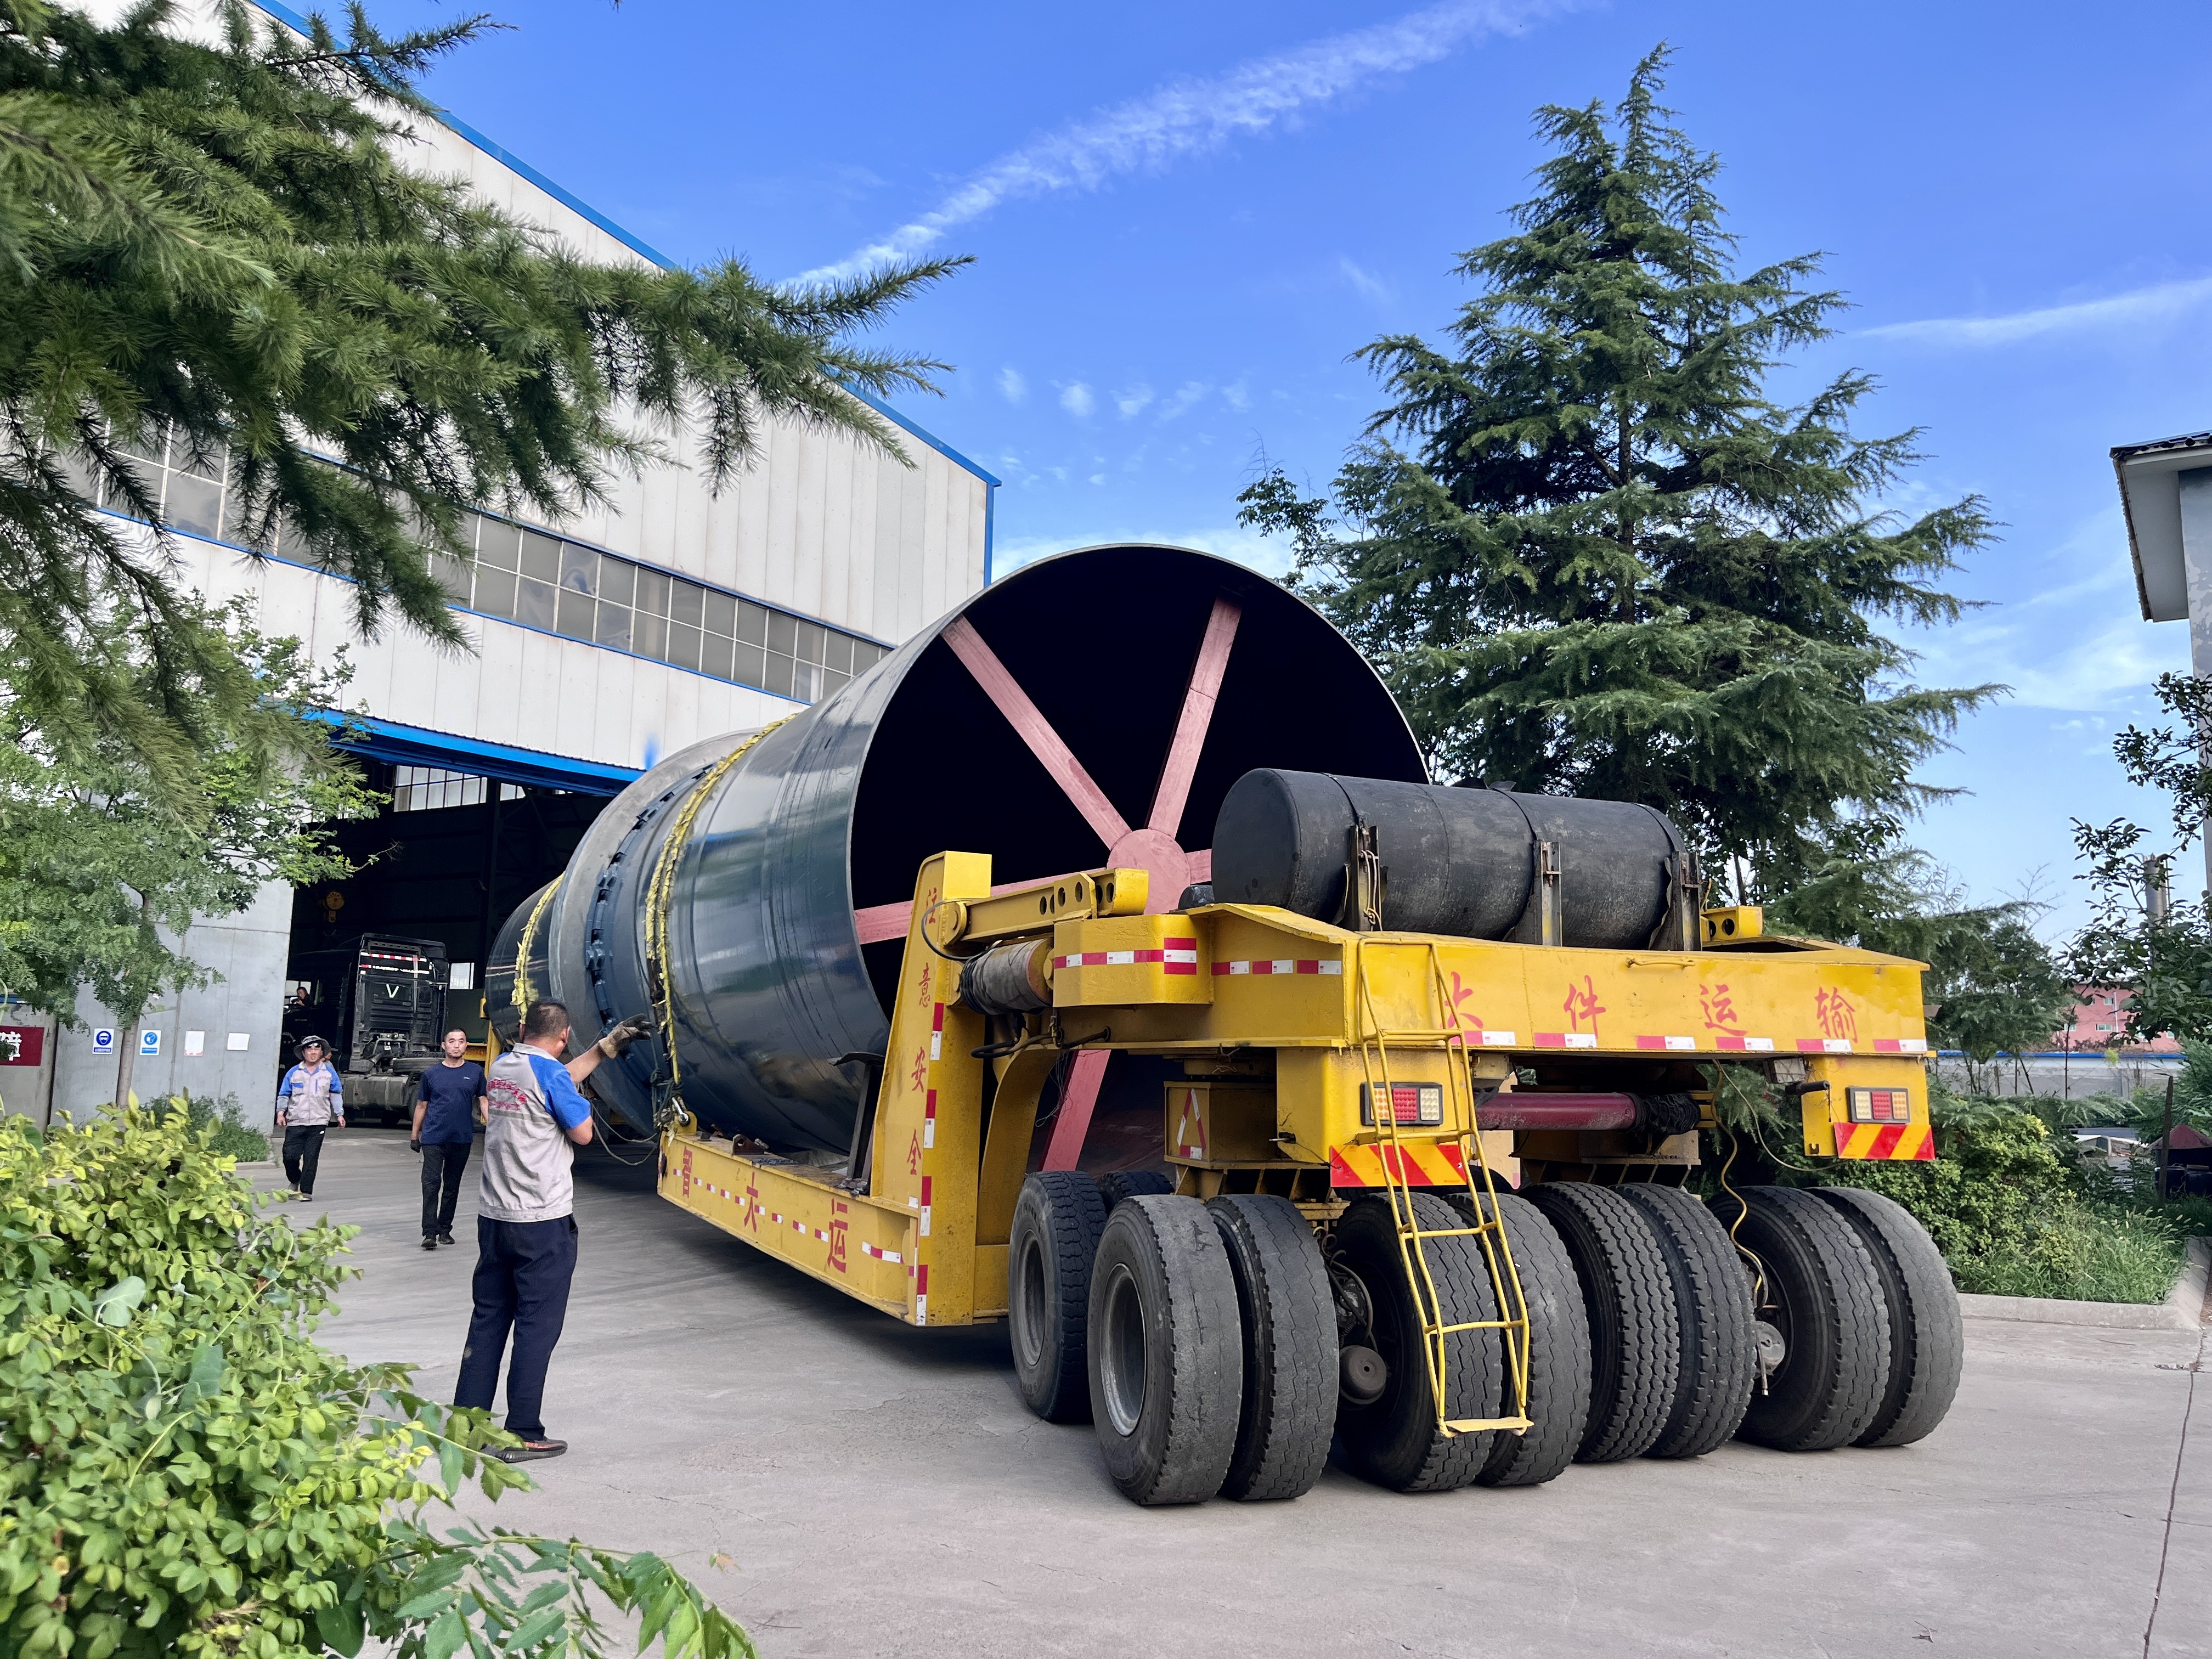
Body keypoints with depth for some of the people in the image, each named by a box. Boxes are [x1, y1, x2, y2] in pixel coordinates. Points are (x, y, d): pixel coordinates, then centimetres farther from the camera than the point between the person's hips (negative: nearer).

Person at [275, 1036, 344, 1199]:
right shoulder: (294, 1073, 7)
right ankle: (295, 1181, 24)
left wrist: (340, 1115, 6)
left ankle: (306, 1190, 3)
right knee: (290, 1156, -4)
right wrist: (281, 1113, -4)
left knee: (311, 1158, -2)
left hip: (318, 1122, 0)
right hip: (296, 1122, 0)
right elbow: (284, 1095, 10)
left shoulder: (329, 1072, 7)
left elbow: (336, 1094, 13)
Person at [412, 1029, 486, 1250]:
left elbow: (483, 1101, 7)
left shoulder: (475, 1072, 4)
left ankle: (445, 1229, 21)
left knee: (452, 1186, 10)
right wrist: (415, 1135, 10)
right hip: (434, 1138, -1)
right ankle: (430, 1232, -10)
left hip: (462, 1139, 1)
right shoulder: (431, 1074, 4)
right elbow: (421, 1106, 11)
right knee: (431, 1184, -9)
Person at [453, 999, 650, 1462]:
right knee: (537, 1327, 0)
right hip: (544, 1222, -8)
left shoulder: (500, 1067, 9)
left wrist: (611, 1042, 23)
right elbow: (583, 1133, -8)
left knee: (488, 1319, 15)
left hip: (494, 1216, 8)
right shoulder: (550, 1073, -16)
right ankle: (523, 1435, 5)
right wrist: (581, 1102, 9)